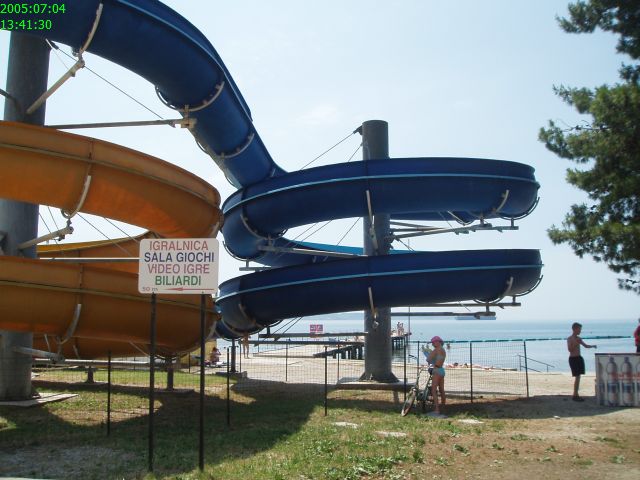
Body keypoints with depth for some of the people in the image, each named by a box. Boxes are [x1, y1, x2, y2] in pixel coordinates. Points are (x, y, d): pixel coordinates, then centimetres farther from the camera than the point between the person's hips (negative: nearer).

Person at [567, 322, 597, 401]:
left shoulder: (578, 338, 13)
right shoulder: (569, 338, -10)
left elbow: (585, 346, 19)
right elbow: (569, 349, -18)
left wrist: (592, 346, 3)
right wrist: (576, 343, -25)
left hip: (579, 358, 8)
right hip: (573, 359, -8)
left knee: (578, 377, 8)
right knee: (577, 377, -11)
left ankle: (576, 395, 14)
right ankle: (574, 395, -6)